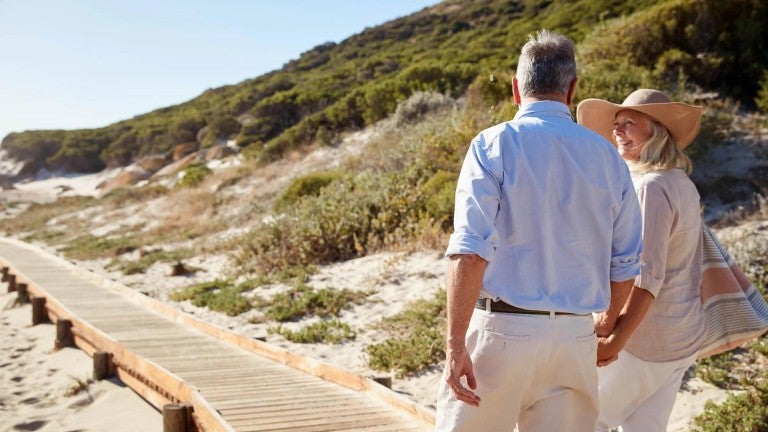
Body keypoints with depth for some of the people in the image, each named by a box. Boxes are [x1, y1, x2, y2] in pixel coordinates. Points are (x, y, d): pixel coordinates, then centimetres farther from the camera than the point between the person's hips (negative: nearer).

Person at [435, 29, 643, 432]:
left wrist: (455, 344, -15)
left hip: (502, 330, -4)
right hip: (575, 337, 4)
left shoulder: (494, 145, -5)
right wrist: (609, 322, 28)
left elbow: (471, 252, -16)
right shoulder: (608, 156, 7)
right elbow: (625, 266, 11)